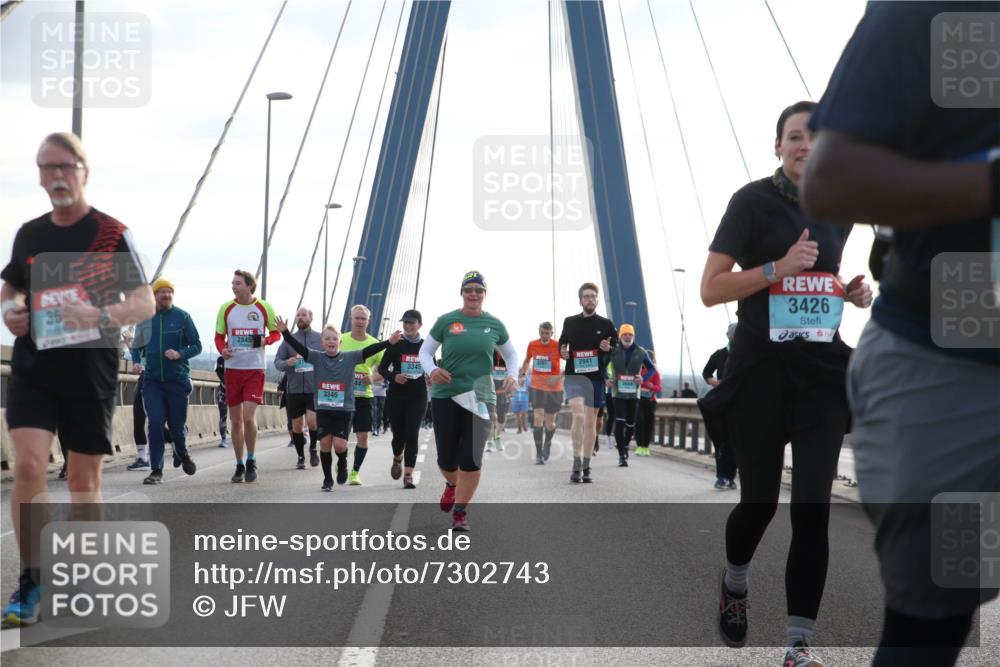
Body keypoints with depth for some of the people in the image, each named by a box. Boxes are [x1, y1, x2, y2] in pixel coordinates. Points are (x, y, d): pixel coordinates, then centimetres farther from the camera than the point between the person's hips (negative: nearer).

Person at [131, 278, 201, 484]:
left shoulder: (182, 316, -2)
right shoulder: (144, 318, 6)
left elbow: (197, 346, 0)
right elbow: (137, 345, 17)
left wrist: (180, 354, -18)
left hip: (178, 379, -1)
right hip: (152, 380, 1)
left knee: (177, 425, 5)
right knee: (155, 423, -9)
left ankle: (182, 453, 38)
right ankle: (156, 470, -4)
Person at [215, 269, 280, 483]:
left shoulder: (264, 308, -1)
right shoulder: (226, 309, 5)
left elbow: (276, 333, 9)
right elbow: (219, 336, 12)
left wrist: (265, 340, -13)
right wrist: (222, 350, -9)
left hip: (255, 369, -3)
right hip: (232, 368, 3)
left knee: (249, 417, -13)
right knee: (236, 420, 6)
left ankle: (251, 462, 7)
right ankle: (239, 466, 17)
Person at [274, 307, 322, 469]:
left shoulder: (321, 339, 6)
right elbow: (277, 361, 5)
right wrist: (286, 363, -17)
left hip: (315, 389, -2)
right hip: (294, 389, 2)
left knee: (312, 421, -17)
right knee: (297, 425, 6)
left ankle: (313, 448, 9)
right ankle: (300, 457, 21)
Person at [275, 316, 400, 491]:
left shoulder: (350, 357, -2)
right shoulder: (316, 357, 1)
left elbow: (369, 350, -11)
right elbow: (299, 347, -9)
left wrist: (389, 342, -23)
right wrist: (285, 332, -23)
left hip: (344, 409, -1)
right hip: (323, 409, 1)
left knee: (339, 444, -11)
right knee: (325, 443, 0)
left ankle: (342, 463, 23)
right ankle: (327, 479, 16)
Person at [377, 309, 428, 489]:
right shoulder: (395, 345, 0)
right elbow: (382, 368, 2)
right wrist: (394, 376, -17)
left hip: (418, 397, 0)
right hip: (396, 396, 0)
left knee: (412, 434, -10)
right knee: (399, 434, 7)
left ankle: (408, 475, -8)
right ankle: (397, 459, 41)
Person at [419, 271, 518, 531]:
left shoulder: (494, 325, 6)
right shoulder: (446, 321, 1)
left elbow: (511, 354, 21)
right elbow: (425, 351, 8)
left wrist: (512, 376, 2)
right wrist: (432, 370, -13)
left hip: (481, 398, 1)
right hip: (445, 396, 0)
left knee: (472, 458, -10)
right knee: (447, 457, 2)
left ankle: (460, 512, 4)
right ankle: (452, 485, 38)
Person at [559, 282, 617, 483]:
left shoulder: (606, 324, 4)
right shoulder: (570, 322, 7)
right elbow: (562, 343, 20)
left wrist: (608, 348, -11)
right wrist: (563, 352, -2)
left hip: (596, 377, 1)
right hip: (574, 375, -1)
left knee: (591, 421, 7)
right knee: (578, 416, -20)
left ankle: (586, 467, 16)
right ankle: (576, 465, -15)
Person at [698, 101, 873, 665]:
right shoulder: (753, 201, -7)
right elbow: (710, 289, -10)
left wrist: (853, 293, 5)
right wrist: (779, 268, -22)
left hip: (823, 370, 4)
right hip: (760, 370, -4)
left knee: (813, 507, -4)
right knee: (759, 500, 7)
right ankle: (735, 585, 39)